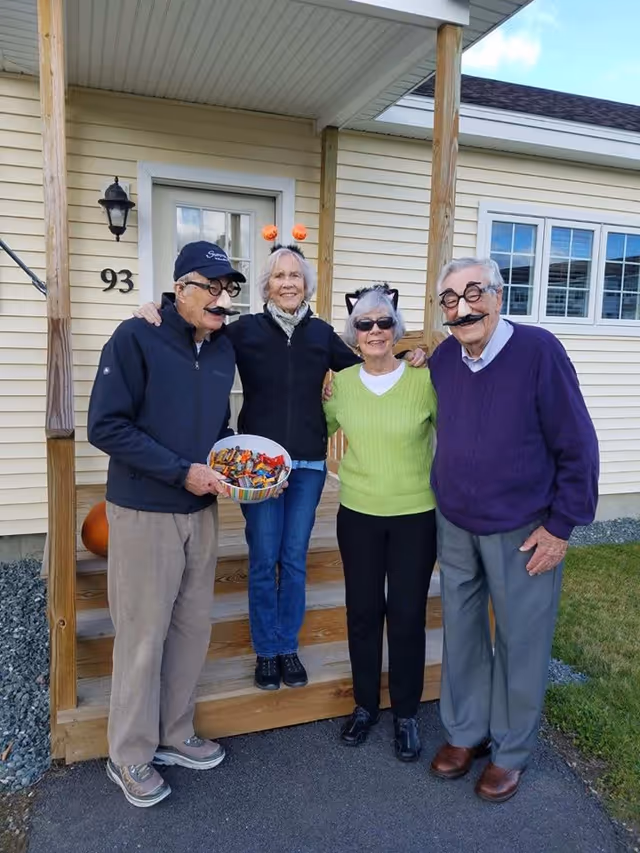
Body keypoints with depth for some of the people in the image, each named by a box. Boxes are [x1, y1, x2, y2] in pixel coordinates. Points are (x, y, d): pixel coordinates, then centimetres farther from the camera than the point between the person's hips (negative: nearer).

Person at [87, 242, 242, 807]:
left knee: (193, 627, 14)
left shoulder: (223, 348, 6)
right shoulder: (136, 338, -13)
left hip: (201, 509, 6)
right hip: (144, 511, -6)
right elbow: (107, 426, -18)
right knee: (144, 633, 5)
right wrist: (182, 471, -20)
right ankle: (130, 756, 26)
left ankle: (174, 735, 35)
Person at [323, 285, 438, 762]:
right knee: (363, 612, 13)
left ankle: (406, 713, 30)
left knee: (407, 614, 8)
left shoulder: (425, 381, -11)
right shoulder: (342, 382, -1)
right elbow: (324, 426, 15)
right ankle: (365, 703, 35)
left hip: (416, 516, -2)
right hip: (358, 514, 3)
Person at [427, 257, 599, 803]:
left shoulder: (538, 350, -17)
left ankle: (512, 751, 32)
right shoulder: (442, 360, -2)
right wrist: (442, 504, 12)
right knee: (461, 635, 16)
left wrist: (561, 526, -12)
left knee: (520, 644, 11)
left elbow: (578, 446, -13)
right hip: (455, 527, 5)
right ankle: (465, 731, 37)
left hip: (524, 532, -4)